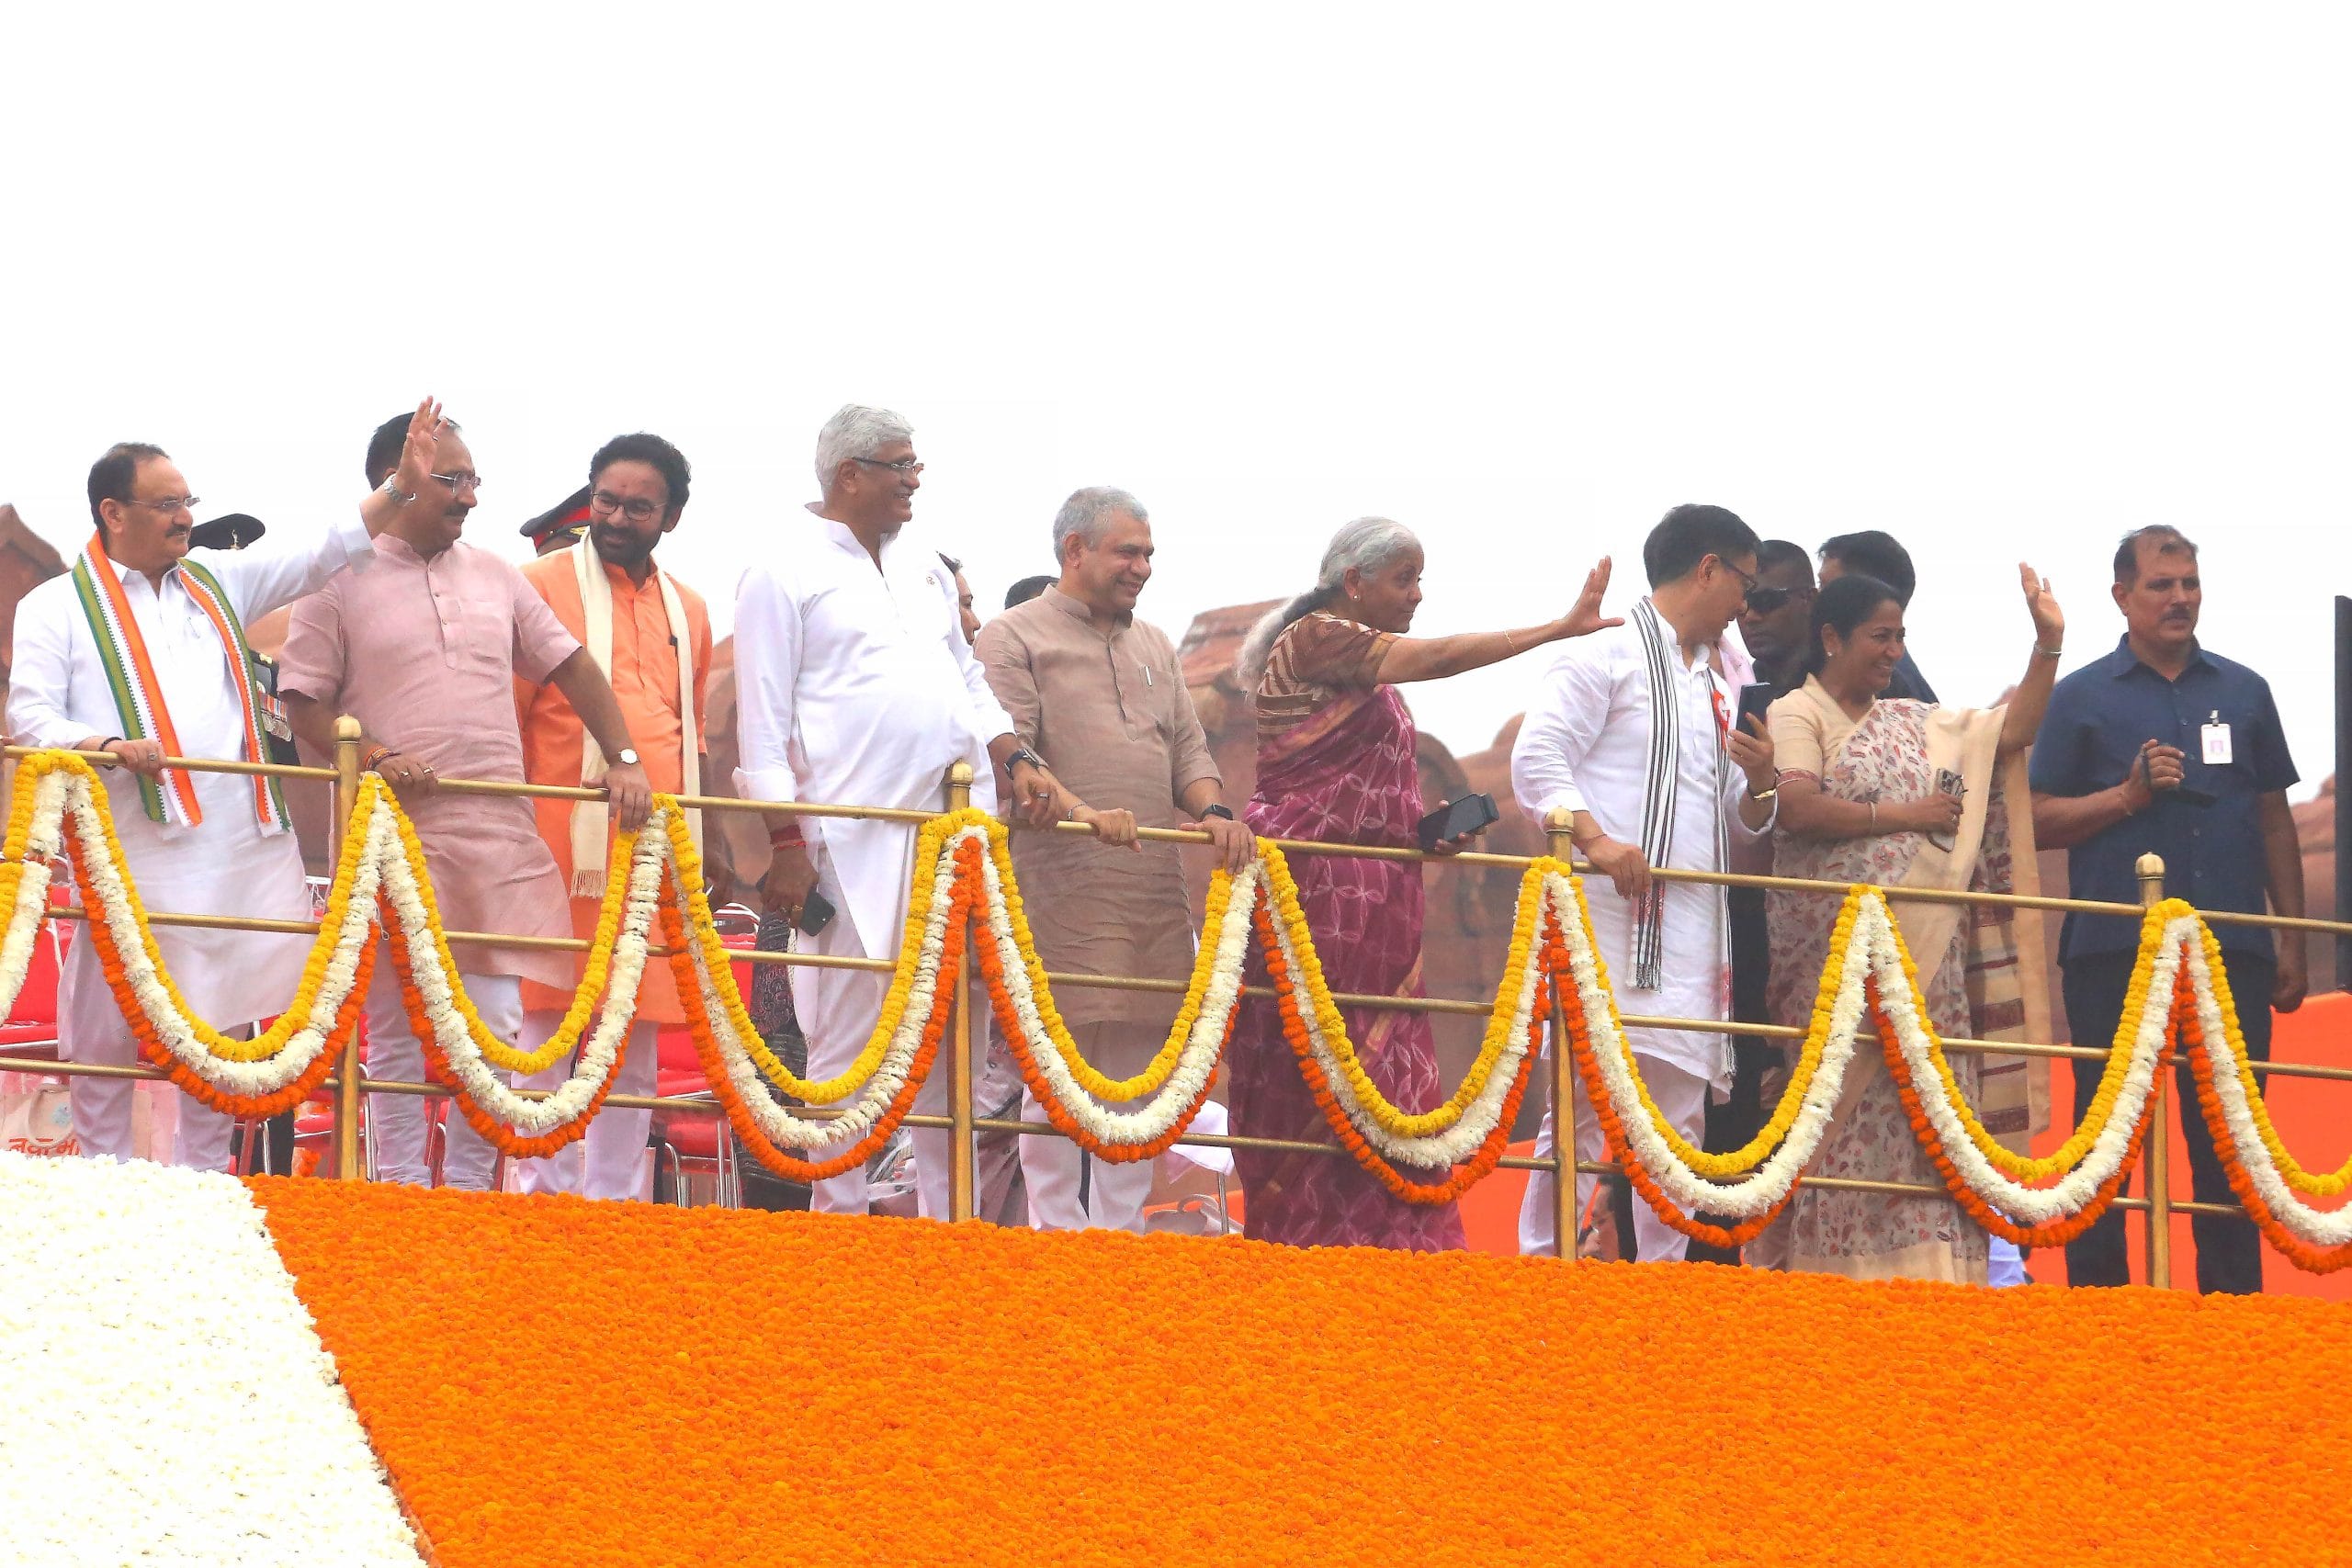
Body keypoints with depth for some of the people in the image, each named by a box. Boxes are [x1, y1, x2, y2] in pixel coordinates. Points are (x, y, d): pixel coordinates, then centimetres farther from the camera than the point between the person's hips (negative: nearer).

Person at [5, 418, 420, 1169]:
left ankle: (201, 1184, 17)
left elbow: (324, 551, 17)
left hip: (243, 847, 5)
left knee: (220, 1023, 9)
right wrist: (108, 747, -22)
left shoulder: (216, 581, 18)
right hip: (136, 851, -5)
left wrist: (404, 488, 7)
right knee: (109, 1030, -5)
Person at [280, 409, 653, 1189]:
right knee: (398, 1032, -1)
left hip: (499, 840, 4)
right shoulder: (343, 583, 1)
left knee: (495, 1029, 0)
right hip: (396, 840, -4)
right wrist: (374, 759, -16)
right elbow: (302, 702, 0)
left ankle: (469, 1191, 8)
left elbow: (570, 666, 19)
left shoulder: (494, 578, 16)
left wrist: (622, 759, 8)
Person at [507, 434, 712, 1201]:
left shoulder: (689, 612, 17)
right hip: (565, 846, -5)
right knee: (552, 1028, -5)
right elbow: (500, 720, -1)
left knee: (636, 1046, 5)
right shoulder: (542, 585, 0)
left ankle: (615, 1201, 10)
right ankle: (548, 1196, -2)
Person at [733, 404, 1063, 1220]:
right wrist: (786, 841, -12)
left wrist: (1014, 757, 8)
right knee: (853, 1029, -7)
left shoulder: (924, 570, 21)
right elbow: (763, 718, -5)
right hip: (857, 839, -7)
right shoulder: (787, 570, -1)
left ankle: (948, 1217, 10)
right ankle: (838, 1222, -3)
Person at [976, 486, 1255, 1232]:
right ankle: (1056, 1238, -5)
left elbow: (1187, 748, 19)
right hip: (1064, 896, -7)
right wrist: (1083, 813, -25)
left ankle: (1120, 1236, 10)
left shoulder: (1153, 646, 23)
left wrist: (1214, 811, -2)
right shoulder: (1014, 638, 1)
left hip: (1157, 893, 7)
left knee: (1140, 1075, 6)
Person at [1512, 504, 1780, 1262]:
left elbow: (1739, 823, 26)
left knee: (1680, 1112, 4)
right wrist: (1594, 839, -25)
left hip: (1694, 924, 8)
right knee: (1585, 1100, -12)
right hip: (1613, 912, -8)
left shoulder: (1719, 681, 23)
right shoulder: (1607, 654, -1)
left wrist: (1760, 785, 3)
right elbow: (1537, 760, -10)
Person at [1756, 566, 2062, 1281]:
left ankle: (1919, 1264, -3)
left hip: (1922, 951, 6)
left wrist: (2048, 643, 10)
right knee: (1849, 1104, -11)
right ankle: (1835, 1268, -13)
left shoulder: (1914, 724, 20)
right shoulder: (1797, 715, 1)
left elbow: (2012, 731, 18)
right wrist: (1903, 815, -10)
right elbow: (1798, 808, -15)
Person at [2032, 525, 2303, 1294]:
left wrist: (2292, 944, 11)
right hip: (2113, 950, -2)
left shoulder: (2243, 692, 14)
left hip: (2231, 946, 2)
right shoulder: (2081, 698, 6)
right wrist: (2128, 795, -11)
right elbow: (2041, 821, 3)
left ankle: (2233, 1305, 7)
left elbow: (2275, 822, 16)